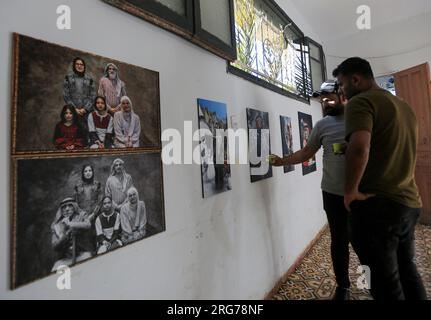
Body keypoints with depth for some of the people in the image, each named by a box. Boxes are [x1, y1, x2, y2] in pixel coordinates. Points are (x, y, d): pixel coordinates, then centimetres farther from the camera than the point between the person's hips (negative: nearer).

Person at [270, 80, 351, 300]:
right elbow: (306, 153, 7)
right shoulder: (322, 125, 5)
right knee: (339, 240, 11)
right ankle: (342, 286, 30)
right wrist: (282, 161, -3)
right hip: (334, 193, 1)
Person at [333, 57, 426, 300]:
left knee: (385, 281, 5)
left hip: (377, 204, -9)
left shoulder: (361, 101, -11)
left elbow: (359, 148, -29)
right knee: (407, 270, 22)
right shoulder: (404, 106, 17)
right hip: (410, 203, 9)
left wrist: (351, 191, -18)